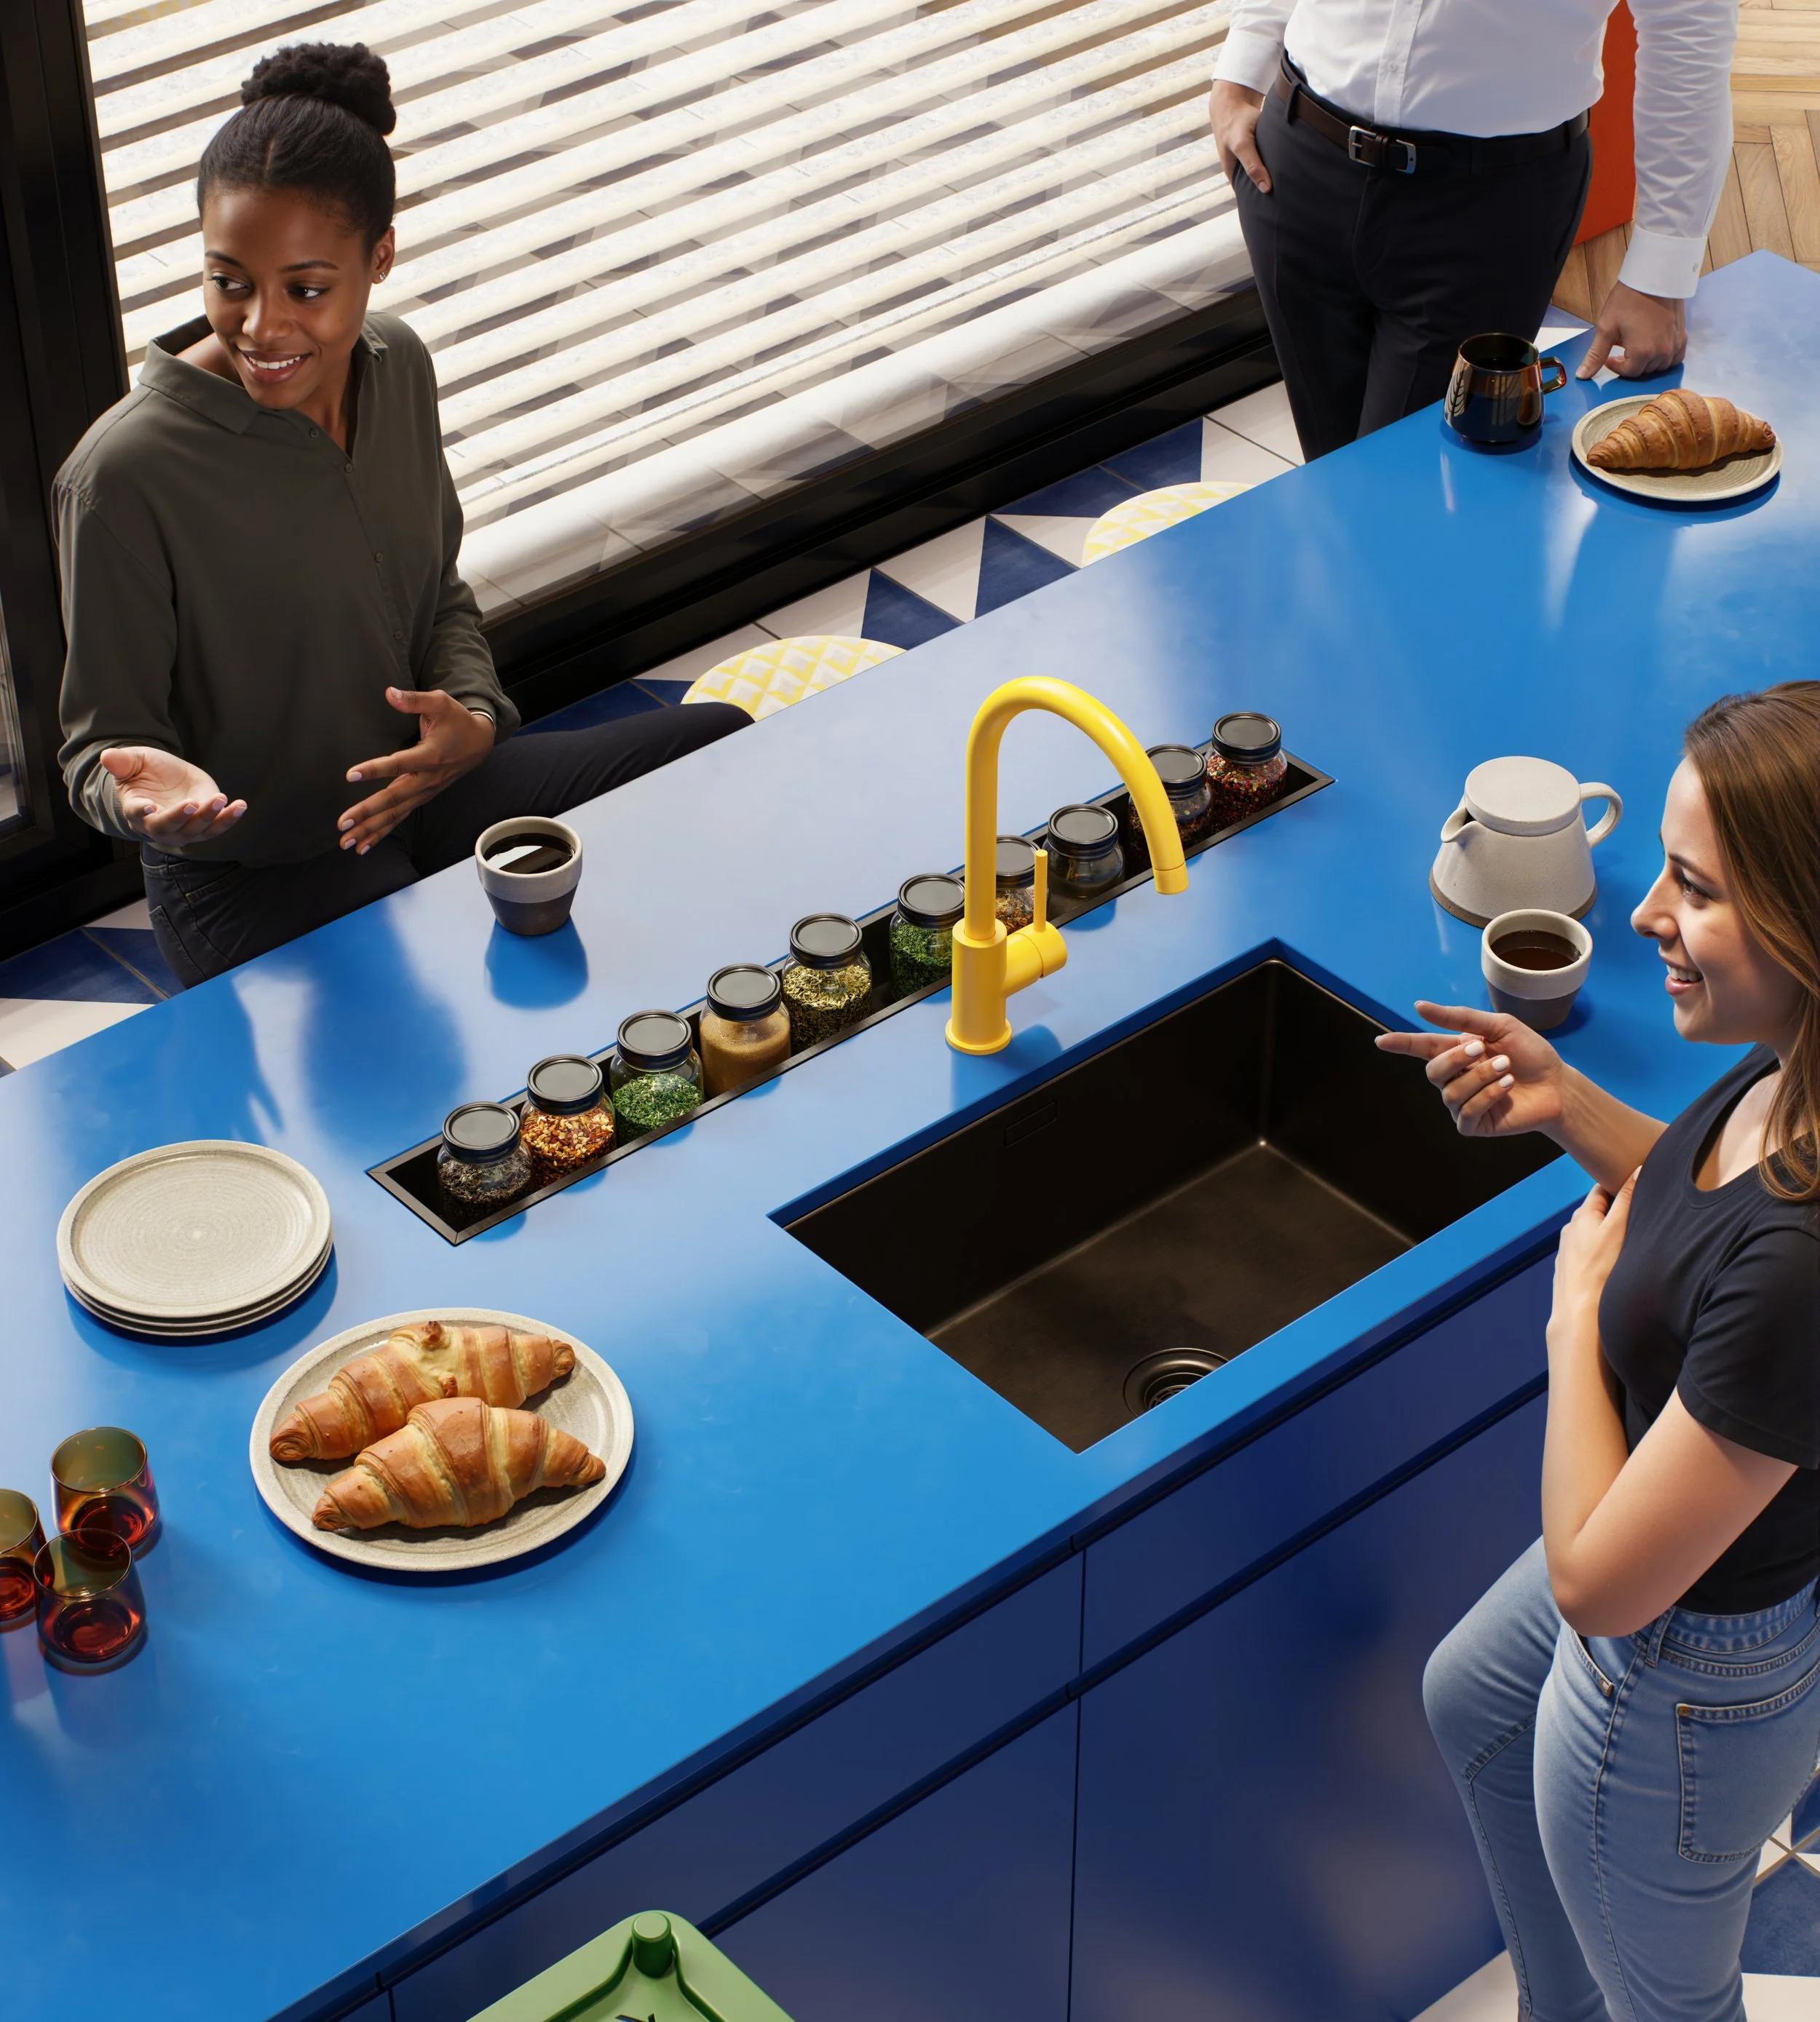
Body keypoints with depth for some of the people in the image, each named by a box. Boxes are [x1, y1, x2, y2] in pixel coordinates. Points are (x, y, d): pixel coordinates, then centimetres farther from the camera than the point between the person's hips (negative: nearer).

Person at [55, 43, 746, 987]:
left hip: (409, 793, 7)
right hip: (250, 887, -7)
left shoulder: (397, 369, -3)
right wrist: (144, 793, -39)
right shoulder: (123, 476, -24)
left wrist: (473, 719, -10)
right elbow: (104, 741, -15)